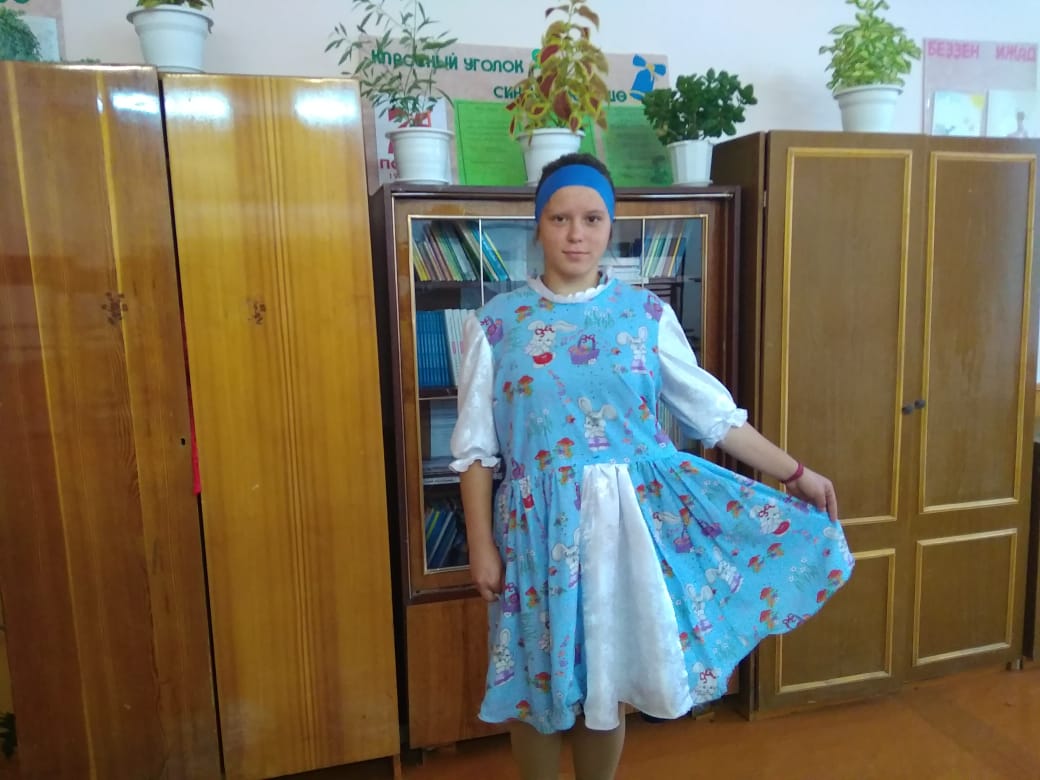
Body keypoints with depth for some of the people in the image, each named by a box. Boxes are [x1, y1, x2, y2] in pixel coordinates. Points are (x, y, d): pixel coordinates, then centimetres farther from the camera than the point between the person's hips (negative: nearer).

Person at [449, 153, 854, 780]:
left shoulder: (647, 315, -1)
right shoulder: (496, 323, -4)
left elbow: (715, 413, 4)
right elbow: (476, 448, -2)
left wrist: (794, 473, 2)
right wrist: (482, 546, -5)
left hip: (631, 515, 1)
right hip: (539, 524, 0)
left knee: (608, 680, 16)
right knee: (538, 684, 14)